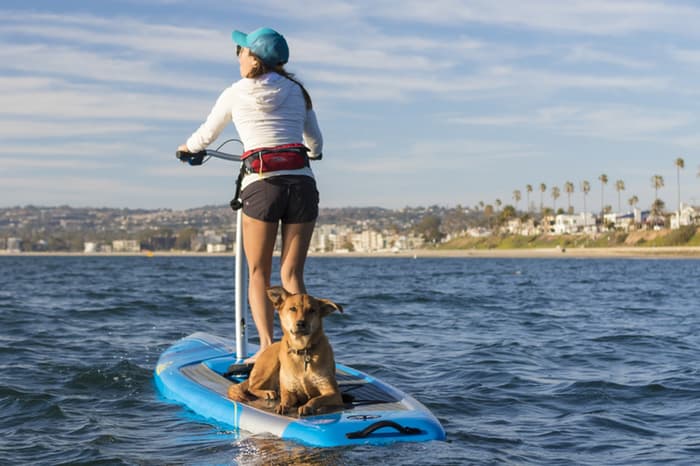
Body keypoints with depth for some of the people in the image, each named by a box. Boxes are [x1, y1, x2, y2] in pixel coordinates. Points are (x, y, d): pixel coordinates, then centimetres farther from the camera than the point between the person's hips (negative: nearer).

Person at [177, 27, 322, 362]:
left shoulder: (236, 93, 10)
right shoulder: (297, 92, 17)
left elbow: (206, 136, 25)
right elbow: (316, 143, 29)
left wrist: (188, 148, 47)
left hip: (261, 185, -2)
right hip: (302, 184, 2)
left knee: (258, 273, 8)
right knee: (292, 274, 6)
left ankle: (267, 346, -6)